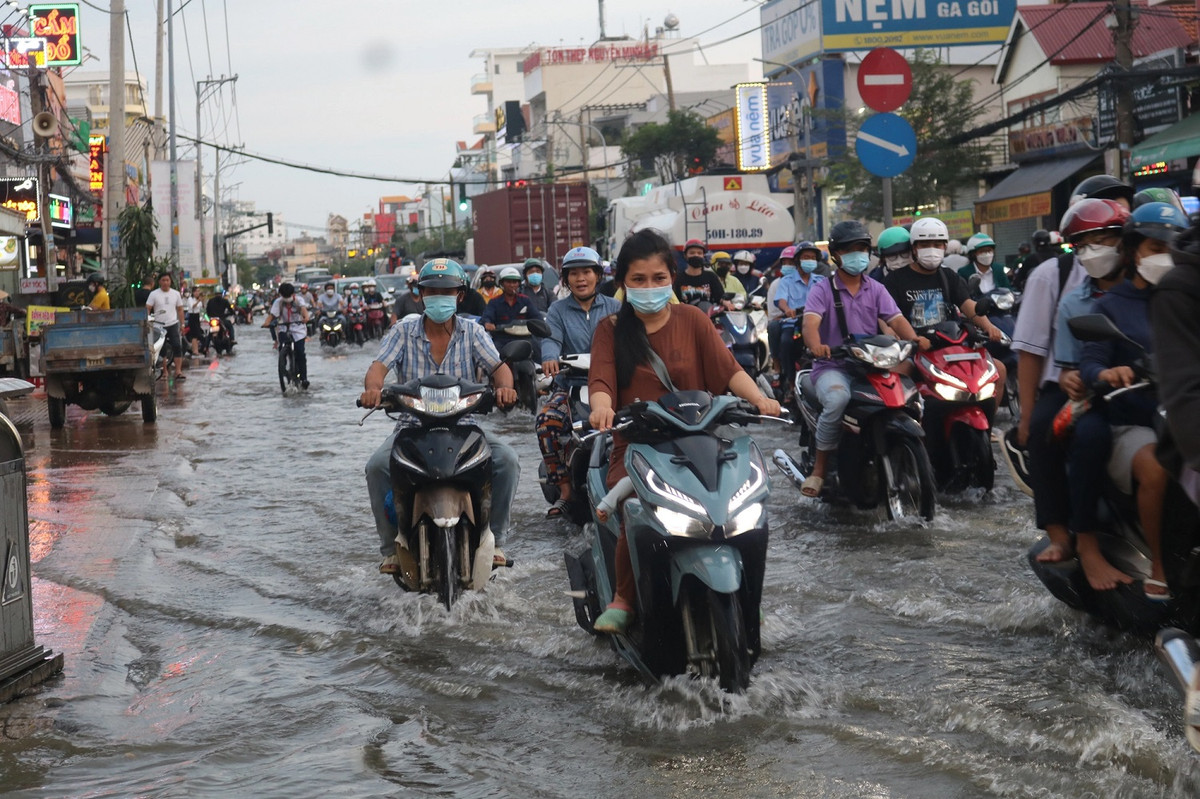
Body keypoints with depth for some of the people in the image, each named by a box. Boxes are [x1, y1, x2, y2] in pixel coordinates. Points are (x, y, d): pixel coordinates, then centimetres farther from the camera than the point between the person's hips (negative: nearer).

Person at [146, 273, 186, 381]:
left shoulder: (175, 294, 8)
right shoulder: (154, 294, -1)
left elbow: (180, 310, 14)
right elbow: (147, 309, -5)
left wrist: (182, 324, 9)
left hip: (173, 324, 2)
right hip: (159, 326, -1)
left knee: (178, 347, -9)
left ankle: (178, 371, -8)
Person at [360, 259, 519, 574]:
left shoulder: (471, 332, 5)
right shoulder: (404, 331, 3)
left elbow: (497, 365, -6)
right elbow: (380, 365, -9)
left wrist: (504, 385, -31)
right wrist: (372, 387, -33)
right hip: (413, 425, 0)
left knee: (507, 459, -24)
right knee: (376, 466, -27)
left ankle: (495, 540, -8)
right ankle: (391, 547, -12)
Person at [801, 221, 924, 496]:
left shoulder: (876, 289, 14)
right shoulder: (822, 290, 2)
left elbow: (896, 319, 0)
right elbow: (811, 322, -16)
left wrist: (914, 340, -23)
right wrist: (815, 345, -39)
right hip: (832, 366, -3)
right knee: (838, 399, -37)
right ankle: (819, 468, -24)